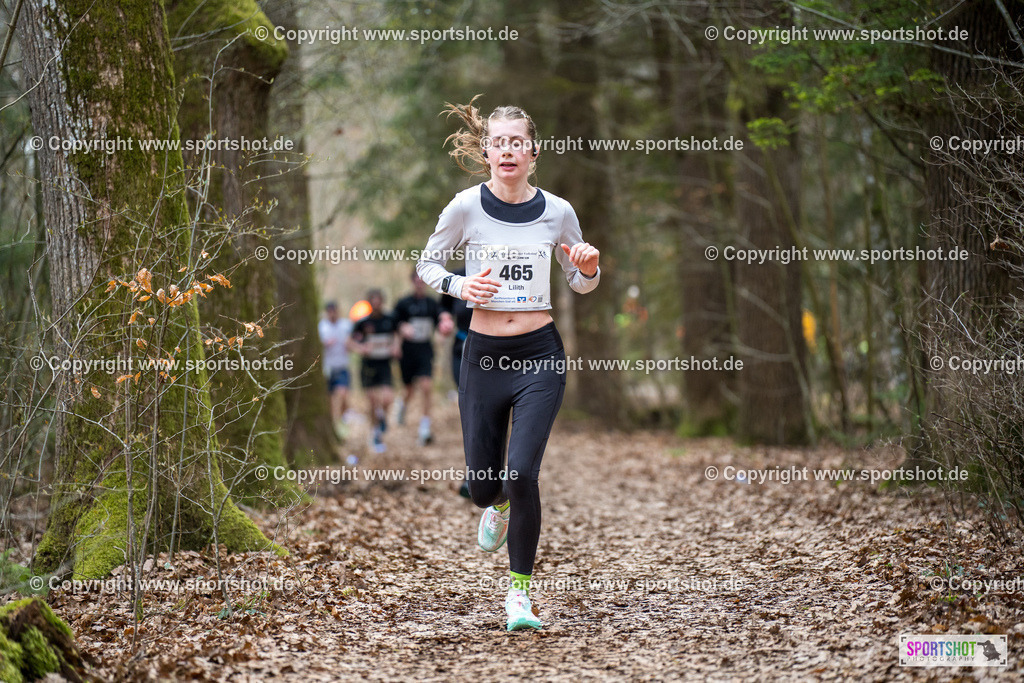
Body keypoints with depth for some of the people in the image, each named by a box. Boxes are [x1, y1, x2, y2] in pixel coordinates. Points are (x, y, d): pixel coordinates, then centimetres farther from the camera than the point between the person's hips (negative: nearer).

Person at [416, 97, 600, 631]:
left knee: (522, 473, -14)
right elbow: (426, 265, 8)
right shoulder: (466, 208, -5)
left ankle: (519, 592, 3)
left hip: (540, 353, -1)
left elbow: (582, 284, 12)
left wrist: (589, 267, -11)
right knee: (481, 484, 7)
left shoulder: (557, 212, -1)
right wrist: (460, 286, -12)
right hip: (484, 354, 1)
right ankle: (496, 507, 48)